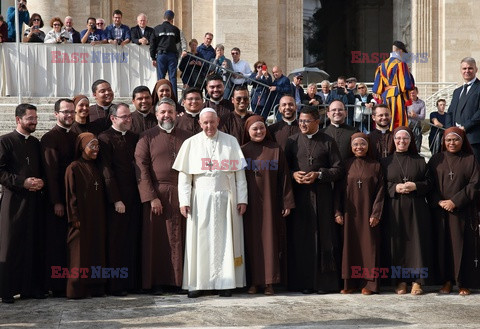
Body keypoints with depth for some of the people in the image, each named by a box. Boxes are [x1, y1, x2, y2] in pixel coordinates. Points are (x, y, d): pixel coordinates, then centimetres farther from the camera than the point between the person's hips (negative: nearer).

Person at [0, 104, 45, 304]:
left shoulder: (35, 143, 17)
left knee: (34, 245, 4)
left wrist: (41, 182, 0)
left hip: (35, 200, 6)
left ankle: (31, 287, 11)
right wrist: (22, 182, -16)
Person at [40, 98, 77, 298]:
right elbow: (51, 171, -11)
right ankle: (58, 287, 4)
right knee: (57, 243, -1)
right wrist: (56, 201, -16)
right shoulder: (50, 138, -6)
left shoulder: (76, 137, 15)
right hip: (58, 200, -6)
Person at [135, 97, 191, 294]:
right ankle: (155, 282, 7)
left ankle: (179, 280, 11)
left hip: (181, 195, 3)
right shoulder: (147, 138, 3)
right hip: (156, 195, -2)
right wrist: (151, 197, -12)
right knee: (156, 239, 0)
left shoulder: (186, 138, 12)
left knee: (179, 239, 4)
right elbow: (141, 168, -4)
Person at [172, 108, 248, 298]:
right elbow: (184, 174, 3)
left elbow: (239, 172, 5)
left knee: (225, 240, 1)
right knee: (199, 241, 0)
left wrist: (242, 199, -1)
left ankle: (225, 282, 7)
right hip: (200, 199, 0)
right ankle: (196, 283, 5)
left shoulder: (230, 142, 6)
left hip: (225, 199, 0)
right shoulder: (191, 143, 6)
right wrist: (184, 201, -5)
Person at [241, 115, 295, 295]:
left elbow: (284, 177, 3)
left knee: (270, 239, -1)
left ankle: (269, 282, 3)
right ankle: (253, 281, 7)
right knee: (251, 240, 2)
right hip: (250, 204, 1)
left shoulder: (275, 150, 4)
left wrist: (287, 202, -2)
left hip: (269, 202, 0)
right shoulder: (243, 151, 5)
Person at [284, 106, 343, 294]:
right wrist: (293, 174, -8)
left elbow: (338, 170, 3)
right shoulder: (292, 142, 11)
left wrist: (318, 174, -11)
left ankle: (324, 281, 5)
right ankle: (303, 282, 5)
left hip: (322, 197, -1)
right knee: (300, 238, -1)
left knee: (323, 238, -2)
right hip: (299, 196, 1)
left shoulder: (328, 142, 6)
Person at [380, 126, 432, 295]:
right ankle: (401, 281, 4)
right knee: (397, 242, -2)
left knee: (416, 241, -4)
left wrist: (415, 186, -11)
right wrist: (395, 188, -12)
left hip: (416, 208, 0)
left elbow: (429, 183, 7)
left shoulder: (419, 161, 11)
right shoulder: (386, 162, 10)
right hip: (394, 209, 0)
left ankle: (417, 281, 2)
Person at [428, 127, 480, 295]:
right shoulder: (436, 159, 9)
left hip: (463, 210, -1)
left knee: (463, 245, -2)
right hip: (440, 210, 2)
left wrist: (455, 201, -12)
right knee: (443, 244, 0)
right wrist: (439, 202, -11)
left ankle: (463, 283, 5)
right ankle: (446, 280, 7)